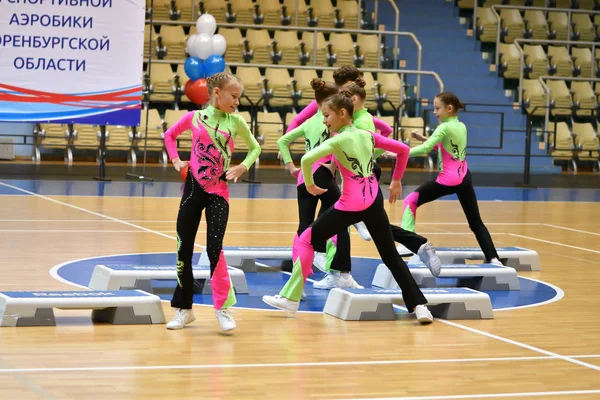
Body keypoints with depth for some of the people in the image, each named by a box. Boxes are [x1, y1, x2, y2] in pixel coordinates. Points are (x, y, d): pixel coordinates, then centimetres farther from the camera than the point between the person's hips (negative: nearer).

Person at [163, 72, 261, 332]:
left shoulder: (236, 122, 0)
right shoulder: (194, 117, -1)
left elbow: (255, 148, 12)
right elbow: (169, 135, 16)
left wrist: (242, 167, -3)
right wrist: (176, 160, 4)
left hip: (218, 191, -1)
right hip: (193, 187, 1)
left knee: (214, 249, -13)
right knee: (184, 249, 6)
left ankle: (222, 307, -2)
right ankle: (184, 308, 18)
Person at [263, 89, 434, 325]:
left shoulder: (338, 140, -9)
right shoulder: (367, 135, 9)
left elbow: (307, 159, -24)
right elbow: (403, 149, 15)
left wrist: (309, 185, -6)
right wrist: (396, 181, 23)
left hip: (351, 204, -6)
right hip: (374, 201, 6)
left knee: (307, 240, 7)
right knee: (391, 254, 13)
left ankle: (290, 298, 7)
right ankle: (419, 304, 4)